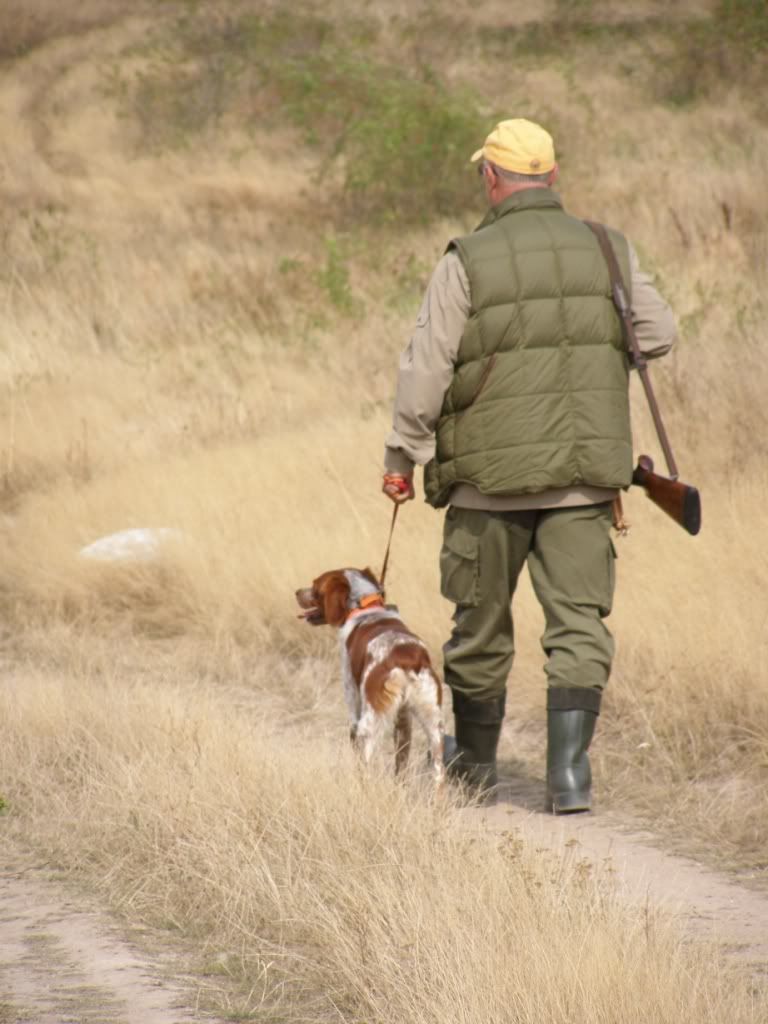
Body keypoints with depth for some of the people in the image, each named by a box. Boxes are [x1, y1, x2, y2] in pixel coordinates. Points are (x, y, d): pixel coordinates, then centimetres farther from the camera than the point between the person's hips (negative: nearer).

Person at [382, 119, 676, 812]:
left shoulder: (468, 261, -8)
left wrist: (402, 457, 3)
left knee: (482, 623, 14)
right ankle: (569, 769, -12)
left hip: (492, 474, -2)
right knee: (579, 623, 2)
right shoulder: (608, 250, 2)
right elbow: (659, 335, 13)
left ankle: (475, 761, 30)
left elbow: (425, 370, -8)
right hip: (584, 477, 2)